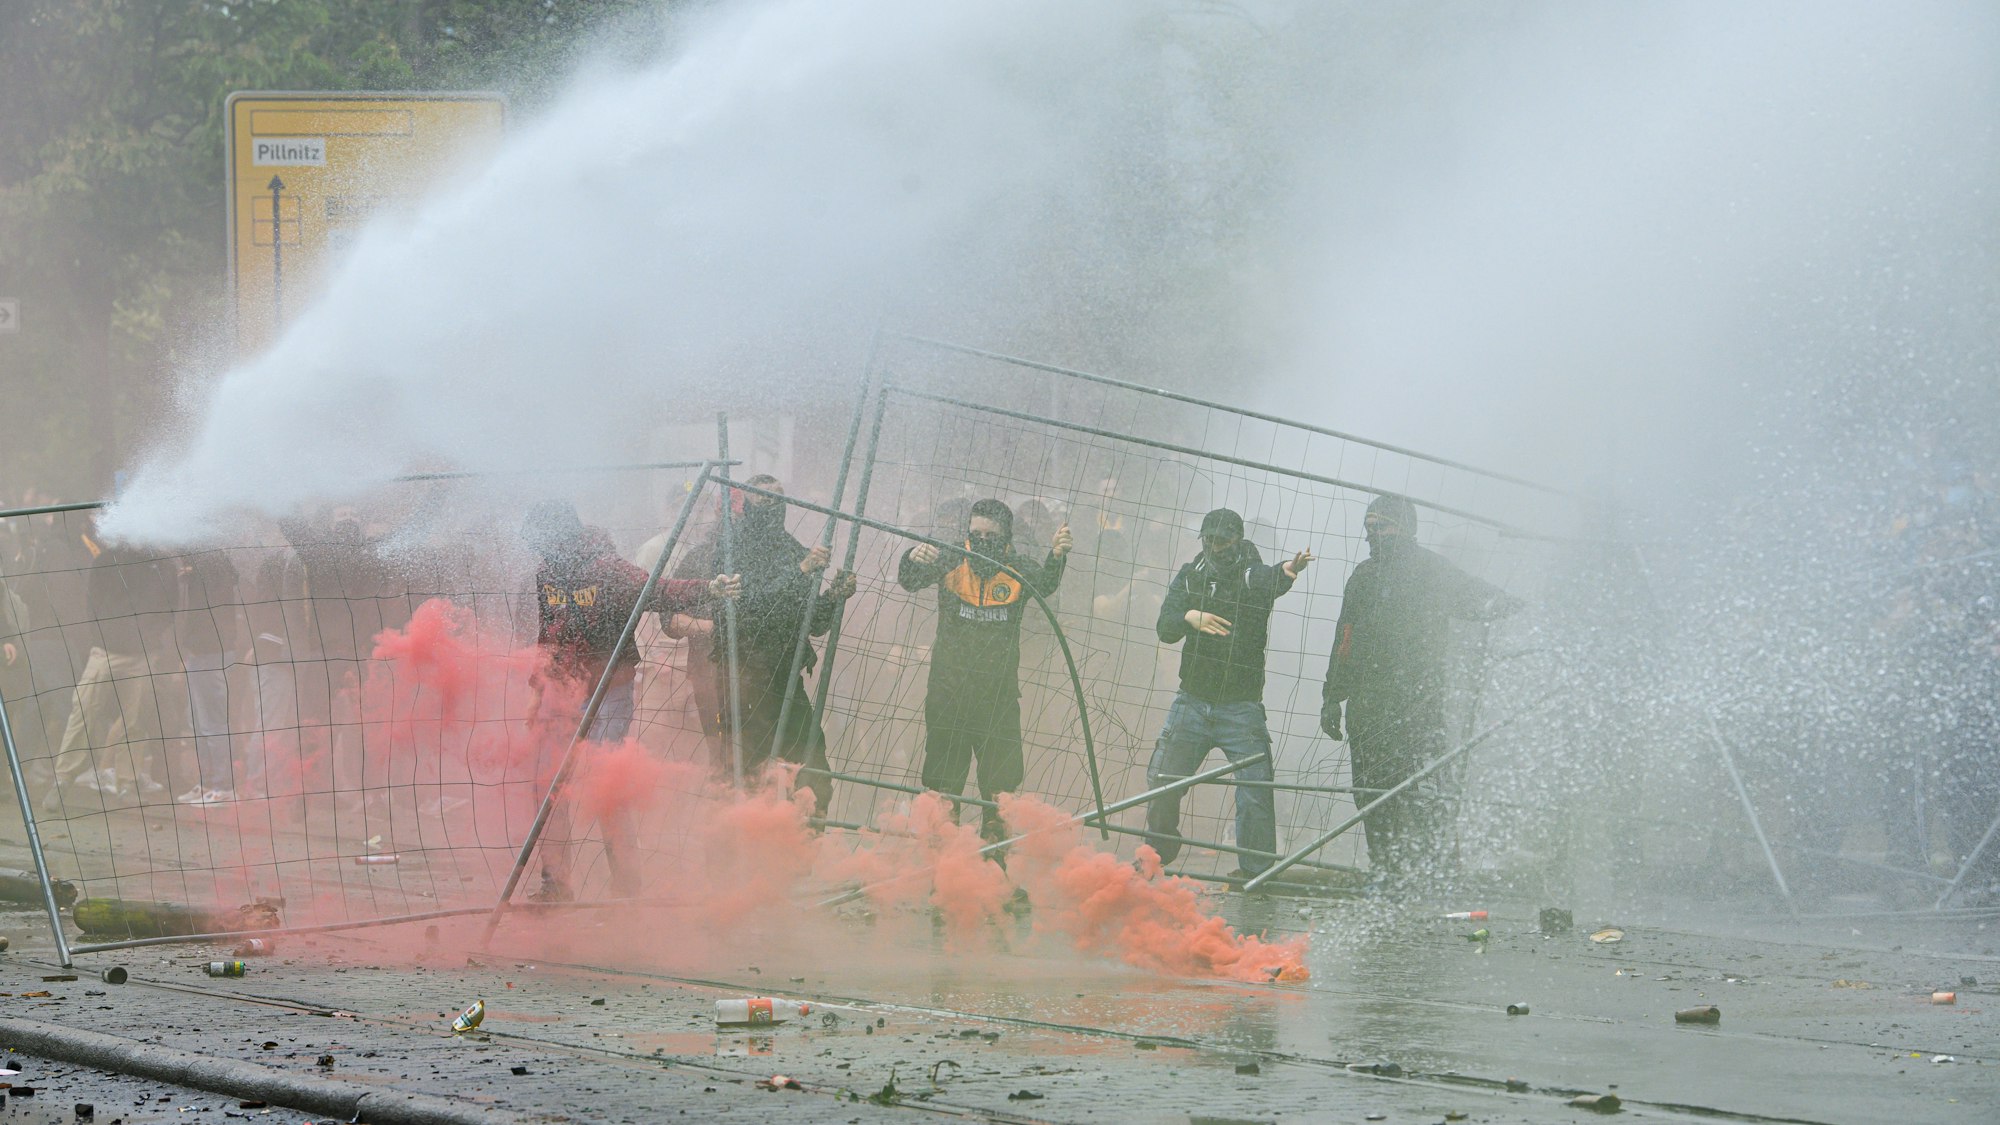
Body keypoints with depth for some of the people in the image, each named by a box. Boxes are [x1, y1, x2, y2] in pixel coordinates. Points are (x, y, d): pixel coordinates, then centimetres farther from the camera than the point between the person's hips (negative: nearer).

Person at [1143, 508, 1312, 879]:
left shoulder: (1254, 575, -6)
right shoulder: (1190, 577, 5)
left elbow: (1271, 581, -31)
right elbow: (1165, 628, -4)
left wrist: (1288, 571, -54)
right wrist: (1189, 618, -26)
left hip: (1241, 707, -3)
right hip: (1192, 702, 3)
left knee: (1255, 793, -9)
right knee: (1162, 783, 6)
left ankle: (1256, 870, 1)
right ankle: (1156, 854, 26)